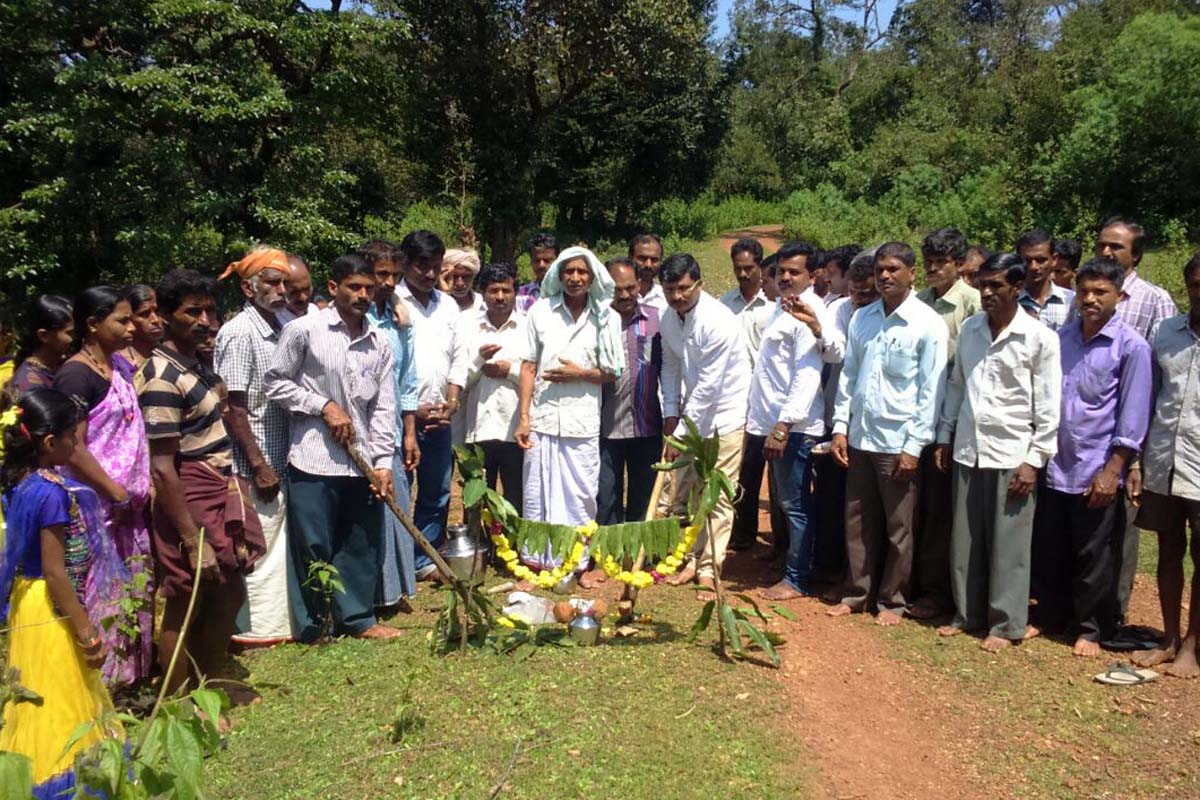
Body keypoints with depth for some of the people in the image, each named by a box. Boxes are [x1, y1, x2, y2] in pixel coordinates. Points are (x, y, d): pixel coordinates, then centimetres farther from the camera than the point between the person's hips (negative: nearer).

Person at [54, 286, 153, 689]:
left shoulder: (120, 366, 10)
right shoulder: (76, 375, -15)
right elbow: (73, 449, -20)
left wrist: (144, 486, 11)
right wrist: (118, 494, -15)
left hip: (129, 504, 8)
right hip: (98, 507, -8)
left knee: (135, 591, 15)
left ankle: (130, 677, 29)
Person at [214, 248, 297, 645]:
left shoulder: (280, 329, 9)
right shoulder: (239, 334, -14)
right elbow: (233, 409, -17)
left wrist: (279, 462, 15)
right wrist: (259, 465, -16)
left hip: (280, 460, 8)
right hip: (256, 466, -8)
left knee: (279, 546, 16)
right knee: (257, 548, 2)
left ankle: (276, 622, 30)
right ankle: (253, 628, 15)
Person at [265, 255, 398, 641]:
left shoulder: (380, 342, 7)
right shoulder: (304, 330, -6)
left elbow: (383, 406, 6)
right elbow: (277, 382, -2)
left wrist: (383, 462, 0)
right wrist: (325, 406, -11)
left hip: (361, 462, 4)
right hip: (314, 459, -4)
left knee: (361, 543, 13)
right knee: (314, 546, 4)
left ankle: (357, 617, 28)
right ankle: (312, 625, 21)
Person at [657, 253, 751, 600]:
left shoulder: (718, 321, -24)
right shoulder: (669, 318, -1)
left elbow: (708, 384, -24)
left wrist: (681, 434, -20)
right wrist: (670, 415, 0)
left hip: (724, 415, -7)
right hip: (690, 414, 7)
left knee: (718, 497, -1)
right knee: (679, 490, 11)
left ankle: (709, 570, 10)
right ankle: (690, 559, 24)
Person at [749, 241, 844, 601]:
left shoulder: (808, 312, -13)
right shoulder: (783, 307, 16)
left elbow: (807, 375, -20)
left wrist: (784, 424, -23)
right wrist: (758, 418, 9)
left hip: (793, 426, -9)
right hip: (773, 422, 9)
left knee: (795, 504, 1)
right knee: (785, 501, 17)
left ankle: (796, 579, 11)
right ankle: (791, 562, 29)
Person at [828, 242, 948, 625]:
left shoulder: (928, 324, -8)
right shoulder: (862, 318, 7)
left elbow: (931, 391, -9)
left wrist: (914, 446, -12)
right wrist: (840, 427, 4)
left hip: (898, 442, -5)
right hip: (859, 438, 5)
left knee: (898, 528, 8)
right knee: (858, 522, 13)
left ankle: (891, 601, 23)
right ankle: (857, 593, 27)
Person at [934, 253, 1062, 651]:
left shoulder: (1040, 338, -8)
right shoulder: (969, 328, 6)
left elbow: (1048, 407, -7)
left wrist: (1034, 460, -10)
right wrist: (944, 437, 11)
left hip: (1011, 455, -4)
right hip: (968, 451, 4)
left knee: (1008, 546, 4)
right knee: (965, 541, 11)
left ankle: (1006, 625, 18)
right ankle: (967, 613, 26)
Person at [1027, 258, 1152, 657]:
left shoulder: (1131, 347, -8)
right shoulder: (1061, 337, 5)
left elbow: (1133, 417, -10)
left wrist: (1112, 471, -13)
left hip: (1096, 472, -4)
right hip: (1056, 467, 4)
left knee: (1094, 559, 8)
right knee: (1048, 551, 14)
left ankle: (1091, 629, 24)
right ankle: (1047, 616, 31)